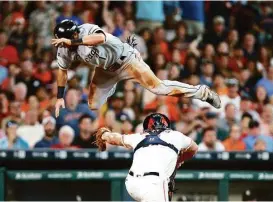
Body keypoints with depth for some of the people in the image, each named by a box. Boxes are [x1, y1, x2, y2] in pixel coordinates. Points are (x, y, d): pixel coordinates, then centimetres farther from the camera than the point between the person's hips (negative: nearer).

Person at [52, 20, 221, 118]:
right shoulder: (64, 50, -14)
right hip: (105, 70, 7)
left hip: (124, 59, -6)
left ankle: (202, 92, -2)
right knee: (93, 105, 9)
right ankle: (112, 87, 45)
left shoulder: (87, 31, -34)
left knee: (157, 87, -13)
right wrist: (60, 97, 3)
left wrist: (72, 41, -56)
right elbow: (63, 71, 4)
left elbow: (100, 38, -58)